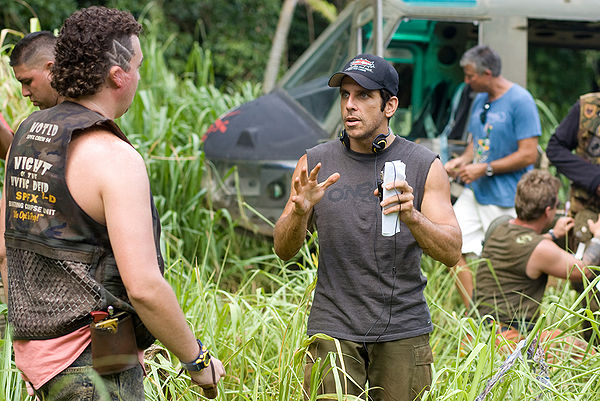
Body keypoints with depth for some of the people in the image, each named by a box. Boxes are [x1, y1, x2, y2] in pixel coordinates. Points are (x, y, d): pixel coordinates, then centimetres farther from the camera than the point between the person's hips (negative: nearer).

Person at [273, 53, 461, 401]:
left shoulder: (425, 166, 0)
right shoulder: (314, 163, 4)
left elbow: (452, 252, -7)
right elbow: (284, 251, 3)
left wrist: (411, 217, -26)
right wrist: (300, 212, -18)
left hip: (404, 333, 0)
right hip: (333, 330, 0)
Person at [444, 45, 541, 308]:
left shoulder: (520, 101, -14)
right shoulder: (480, 100, 11)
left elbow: (528, 155, -18)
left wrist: (485, 169, -17)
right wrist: (463, 160, 1)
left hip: (505, 198, -8)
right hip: (475, 191, 8)